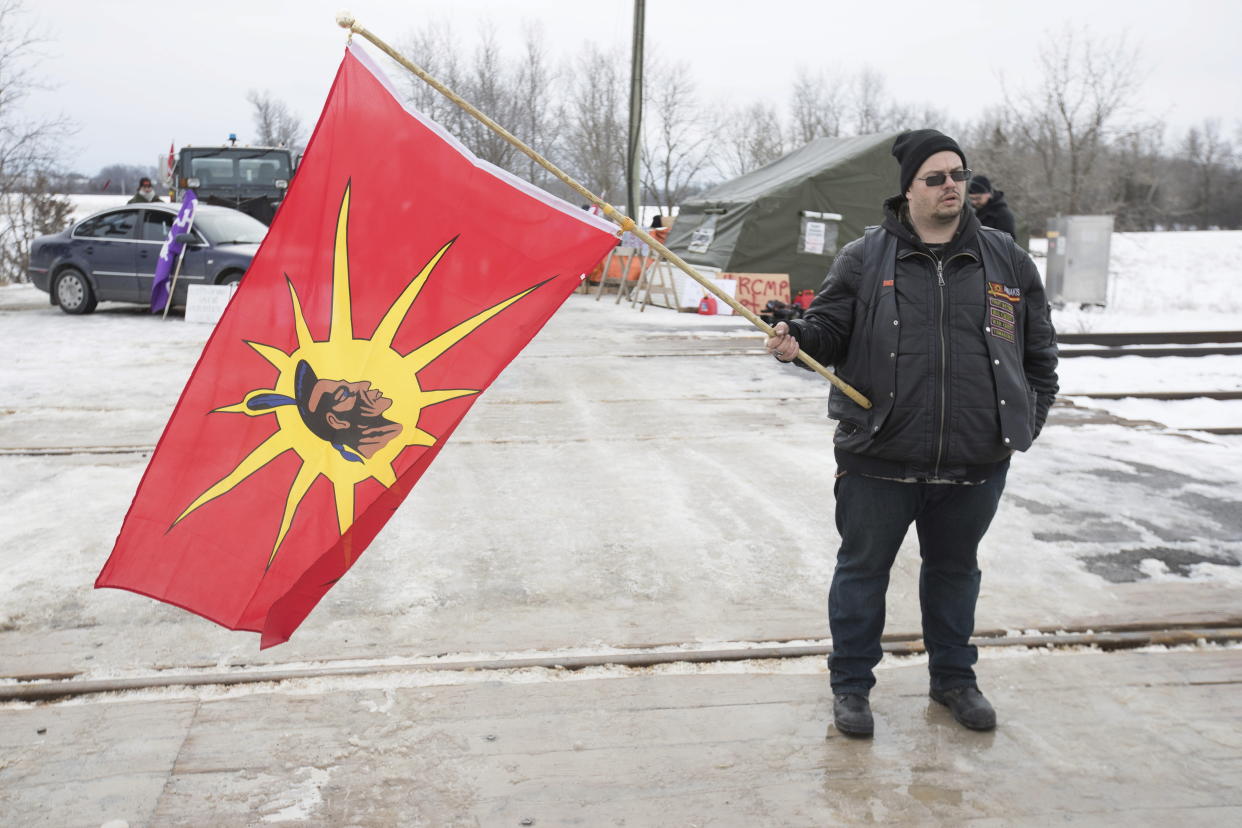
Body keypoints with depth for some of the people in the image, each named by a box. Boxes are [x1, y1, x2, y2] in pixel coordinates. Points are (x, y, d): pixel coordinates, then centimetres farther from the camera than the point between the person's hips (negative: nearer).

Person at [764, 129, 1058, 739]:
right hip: (880, 460, -2)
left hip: (976, 463, 3)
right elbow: (830, 327, -1)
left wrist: (1029, 419, 10)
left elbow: (1039, 348, 14)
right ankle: (851, 684, 27)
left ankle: (954, 678, 39)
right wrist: (797, 339, -23)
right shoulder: (865, 258, -1)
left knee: (955, 569, 19)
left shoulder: (1006, 260, 7)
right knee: (863, 569, 9)